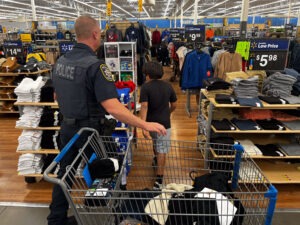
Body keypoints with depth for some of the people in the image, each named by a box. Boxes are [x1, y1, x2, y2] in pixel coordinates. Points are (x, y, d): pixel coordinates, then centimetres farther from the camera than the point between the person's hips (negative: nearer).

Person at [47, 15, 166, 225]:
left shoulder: (61, 61, 2)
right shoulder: (95, 65, -23)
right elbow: (112, 107, -33)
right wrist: (145, 124, -32)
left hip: (67, 127, 7)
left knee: (65, 174, 19)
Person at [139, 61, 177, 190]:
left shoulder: (146, 87, -11)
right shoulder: (168, 86, -1)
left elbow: (144, 106, -22)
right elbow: (173, 105, 6)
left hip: (151, 122, 0)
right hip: (164, 123, 0)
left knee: (155, 143, 28)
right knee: (162, 150, 1)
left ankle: (156, 159, 55)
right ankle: (159, 179, -2)